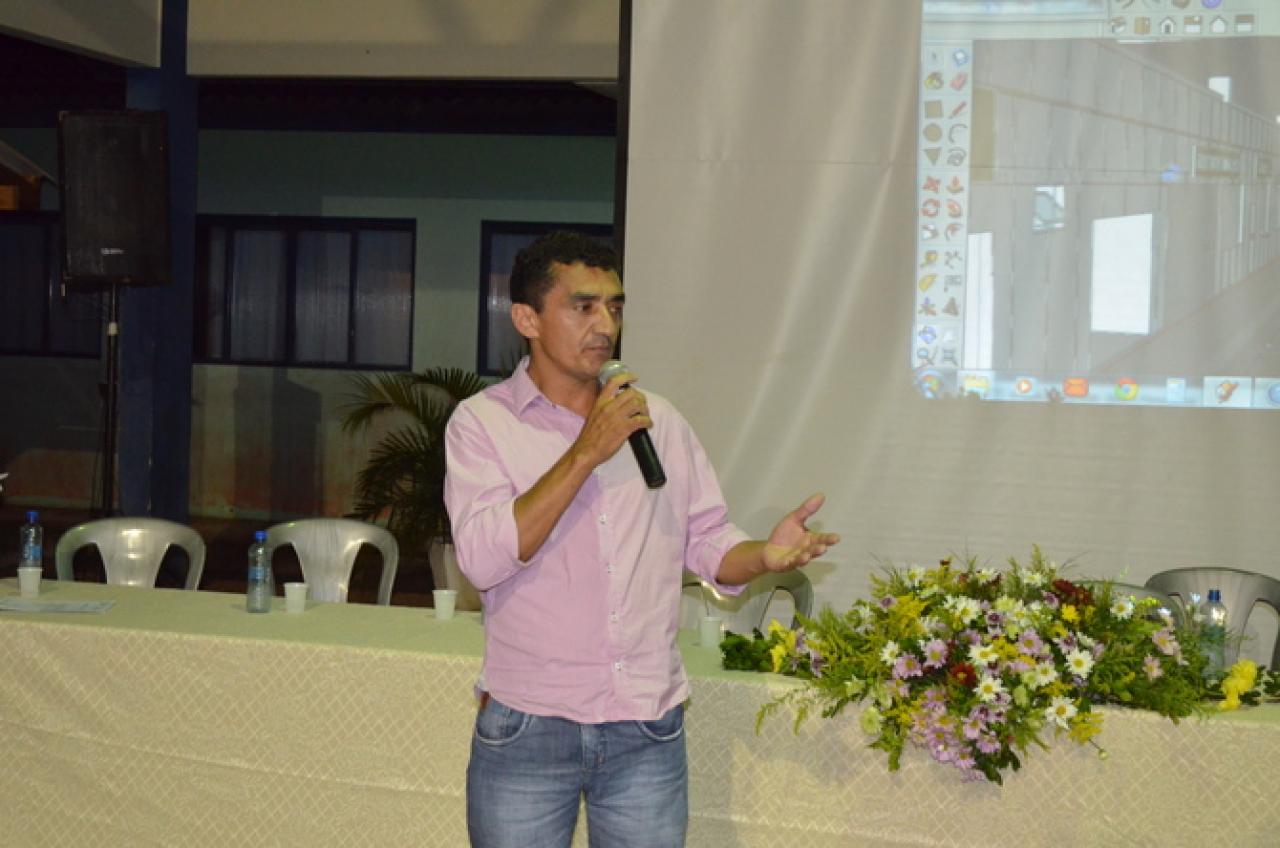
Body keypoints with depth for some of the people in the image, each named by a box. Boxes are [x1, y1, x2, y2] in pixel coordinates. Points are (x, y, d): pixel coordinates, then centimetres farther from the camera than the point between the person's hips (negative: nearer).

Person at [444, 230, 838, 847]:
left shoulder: (659, 421, 9)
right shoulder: (482, 421, -3)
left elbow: (707, 543, 11)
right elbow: (484, 559, -16)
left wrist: (766, 556, -11)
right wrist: (587, 452, -18)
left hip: (648, 729, 3)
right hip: (526, 725, -3)